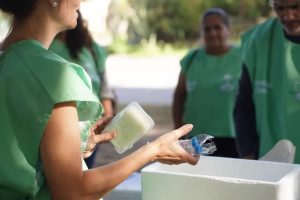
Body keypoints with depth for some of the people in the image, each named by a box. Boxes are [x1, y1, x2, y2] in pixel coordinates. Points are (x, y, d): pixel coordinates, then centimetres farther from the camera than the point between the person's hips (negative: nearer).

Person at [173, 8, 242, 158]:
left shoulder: (242, 58, -1)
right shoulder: (191, 59, 7)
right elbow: (179, 96, 14)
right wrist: (178, 129, 8)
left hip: (233, 138, -3)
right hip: (197, 139, 3)